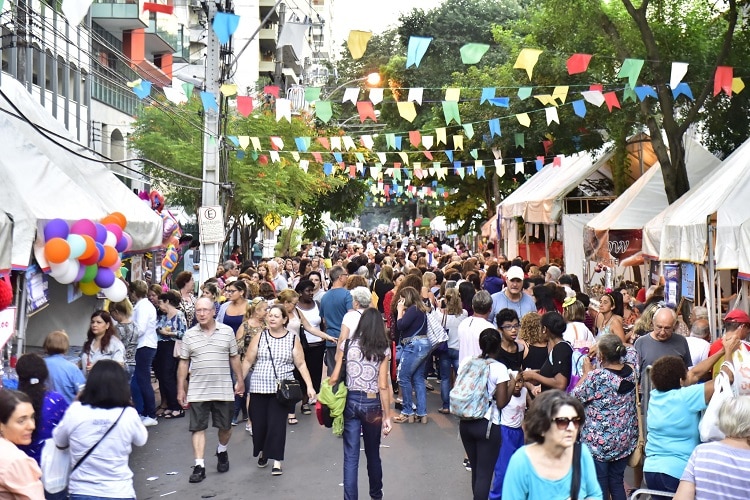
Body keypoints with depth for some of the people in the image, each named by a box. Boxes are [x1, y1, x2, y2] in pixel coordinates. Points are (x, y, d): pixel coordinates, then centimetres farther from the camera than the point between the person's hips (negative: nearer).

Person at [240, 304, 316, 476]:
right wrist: (239, 381, 1)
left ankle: (276, 461, 2)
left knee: (277, 424, -7)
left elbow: (301, 364, 1)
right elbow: (248, 361, 6)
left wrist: (309, 386, -6)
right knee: (259, 423, 6)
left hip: (281, 389, -2)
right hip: (259, 388, 2)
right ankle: (262, 451, 34)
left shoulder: (293, 339, 0)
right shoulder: (260, 337, 3)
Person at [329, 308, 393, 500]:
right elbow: (383, 386, -9)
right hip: (372, 403, 1)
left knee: (351, 456, 3)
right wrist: (387, 416, -4)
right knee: (373, 453, 20)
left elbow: (334, 378, -5)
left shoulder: (347, 344, -3)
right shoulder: (384, 349, -6)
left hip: (350, 401, 0)